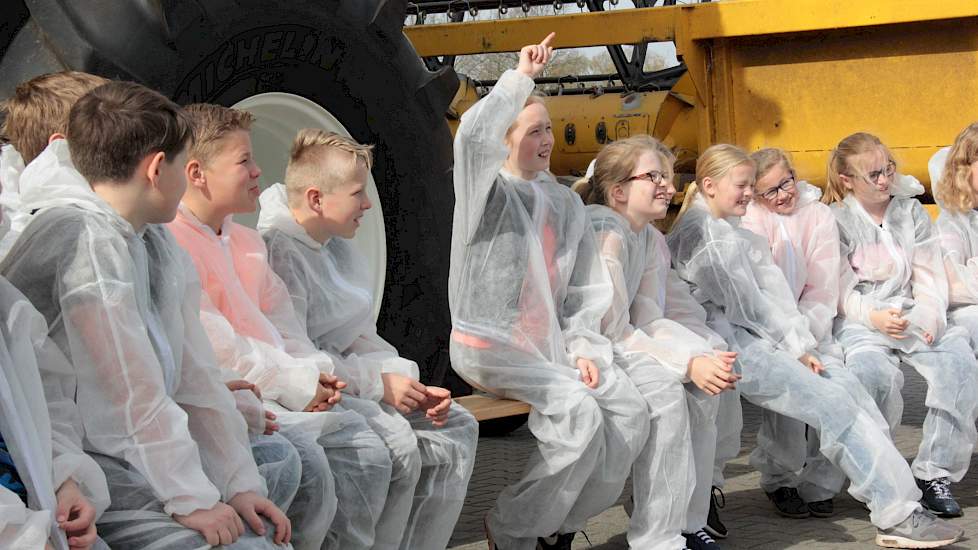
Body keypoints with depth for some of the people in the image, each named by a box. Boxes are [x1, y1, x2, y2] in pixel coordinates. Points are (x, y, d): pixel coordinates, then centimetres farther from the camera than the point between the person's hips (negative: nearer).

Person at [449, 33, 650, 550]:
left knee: (630, 411, -10)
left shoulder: (566, 202, 15)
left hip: (548, 343, 7)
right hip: (490, 345, -7)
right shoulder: (487, 192, -4)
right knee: (580, 414, -25)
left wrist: (581, 348, 1)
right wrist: (521, 77, -22)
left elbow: (584, 288, 14)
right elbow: (473, 136, -28)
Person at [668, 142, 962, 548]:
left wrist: (801, 344, 2)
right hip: (730, 343, -11)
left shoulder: (730, 230, 21)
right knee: (833, 406, -19)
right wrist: (795, 345, -4)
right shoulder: (698, 231, -8)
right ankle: (897, 514, -23)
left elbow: (772, 288, 12)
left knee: (845, 390, 1)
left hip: (755, 339, 11)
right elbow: (744, 302, -10)